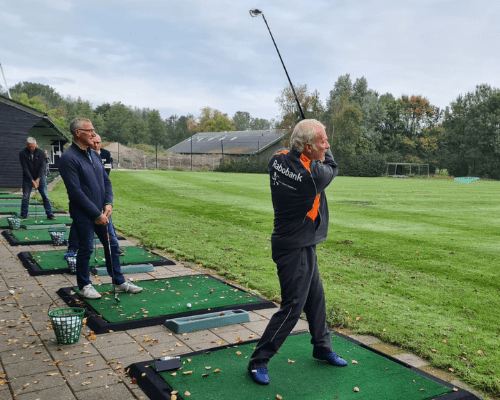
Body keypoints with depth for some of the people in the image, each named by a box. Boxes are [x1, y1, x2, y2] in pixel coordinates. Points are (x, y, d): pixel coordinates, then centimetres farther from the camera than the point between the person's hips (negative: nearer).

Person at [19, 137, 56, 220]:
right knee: (25, 197, 1)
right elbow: (25, 168, -13)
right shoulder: (22, 153, -9)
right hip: (28, 178, 0)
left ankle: (49, 214, 4)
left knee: (45, 196, -2)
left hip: (40, 177, 0)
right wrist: (32, 180, -20)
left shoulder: (40, 152, -7)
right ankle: (24, 215, 12)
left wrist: (38, 179, -18)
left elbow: (42, 166, -9)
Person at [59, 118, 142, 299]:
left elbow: (106, 181, 14)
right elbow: (75, 191, -19)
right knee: (86, 249, 2)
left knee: (112, 245, 10)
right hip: (82, 214, -7)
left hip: (101, 212, 7)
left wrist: (108, 204, -3)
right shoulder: (68, 158, -15)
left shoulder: (94, 155, 10)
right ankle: (84, 286, 21)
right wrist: (96, 214, -18)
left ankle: (119, 282, 23)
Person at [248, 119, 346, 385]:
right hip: (295, 248, -9)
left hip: (302, 245, 9)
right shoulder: (315, 174, -26)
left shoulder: (277, 159, -6)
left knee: (315, 296, 20)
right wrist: (322, 150, 11)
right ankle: (258, 361, 9)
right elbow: (332, 168, -3)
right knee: (293, 306, -1)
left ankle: (322, 347, 38)